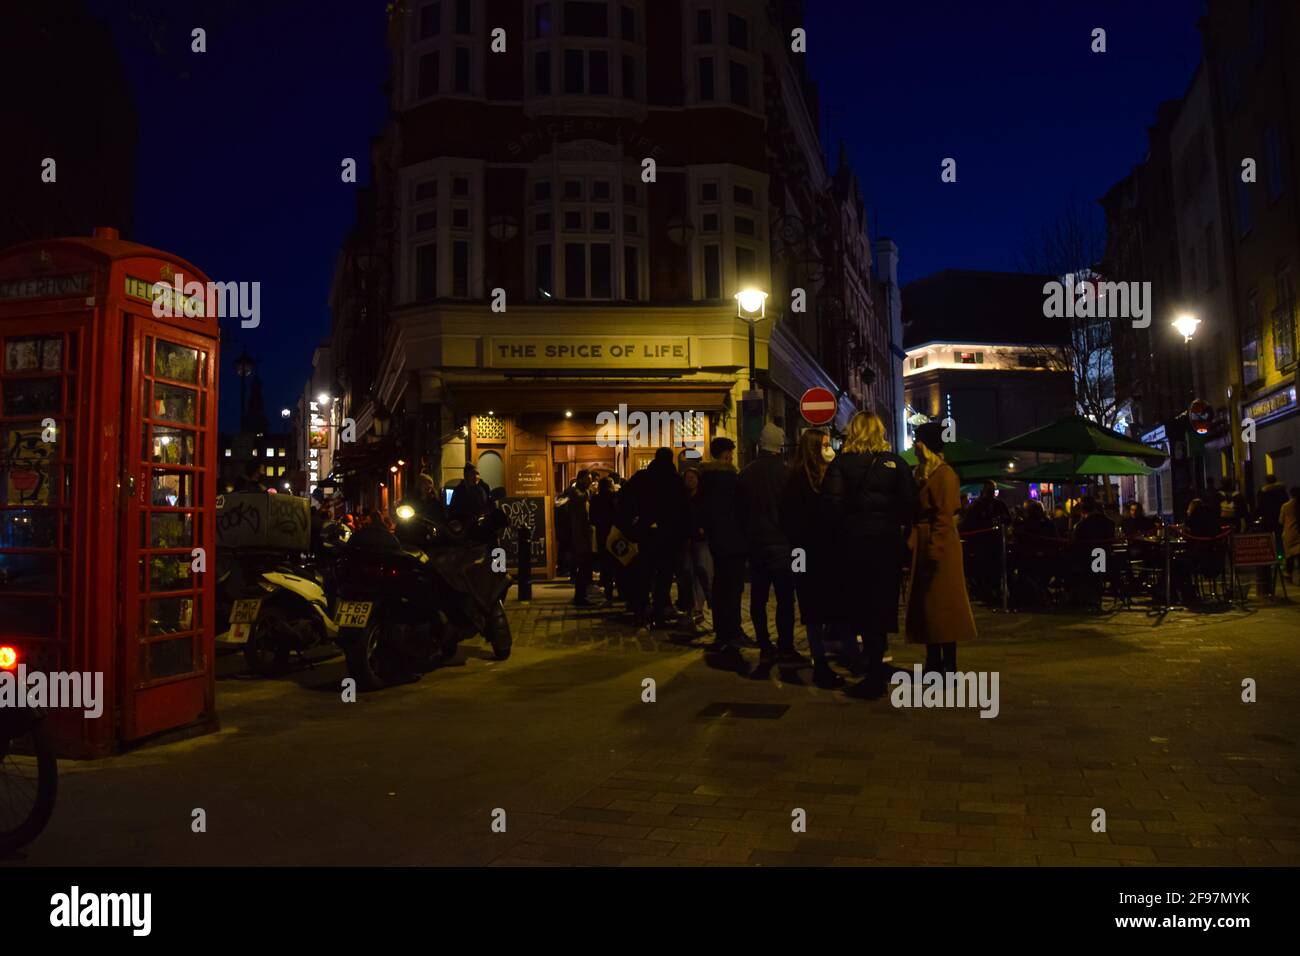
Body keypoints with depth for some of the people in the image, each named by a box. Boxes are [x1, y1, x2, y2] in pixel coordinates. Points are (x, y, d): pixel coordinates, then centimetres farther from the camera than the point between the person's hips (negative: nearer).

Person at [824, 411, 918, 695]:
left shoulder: (841, 463, -4)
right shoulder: (895, 463, 2)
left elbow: (833, 503, -14)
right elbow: (910, 504, -4)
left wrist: (843, 529, 1)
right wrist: (894, 523, 11)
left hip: (853, 543, -2)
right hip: (887, 542, 2)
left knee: (860, 605, 6)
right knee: (882, 605, 12)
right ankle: (874, 666, 17)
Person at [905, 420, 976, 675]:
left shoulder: (944, 474, -11)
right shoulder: (923, 473, 16)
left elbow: (945, 517, -17)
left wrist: (934, 551, -20)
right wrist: (914, 546, 12)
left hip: (940, 548, -9)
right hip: (923, 547, 9)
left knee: (942, 606, -5)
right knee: (927, 606, 11)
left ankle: (949, 666, 0)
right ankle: (934, 663, 19)